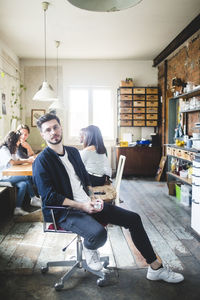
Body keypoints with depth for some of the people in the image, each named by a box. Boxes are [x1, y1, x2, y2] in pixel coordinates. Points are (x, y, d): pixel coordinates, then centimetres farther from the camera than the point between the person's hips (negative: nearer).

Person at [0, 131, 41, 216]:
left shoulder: (11, 149, 17)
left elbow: (18, 160, 12)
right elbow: (12, 162, -26)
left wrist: (28, 159, -5)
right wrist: (27, 161, -16)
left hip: (10, 176, 9)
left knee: (23, 184, -17)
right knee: (27, 177, -23)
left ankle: (18, 209, -13)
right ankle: (34, 199, -12)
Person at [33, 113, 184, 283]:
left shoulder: (73, 152, 13)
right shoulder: (42, 162, -10)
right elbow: (49, 197, -16)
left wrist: (92, 198, 1)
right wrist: (82, 206, -20)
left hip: (87, 204, 7)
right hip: (66, 212, -7)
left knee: (133, 218, -1)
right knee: (99, 233, -37)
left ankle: (156, 268, 13)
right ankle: (89, 249, 2)